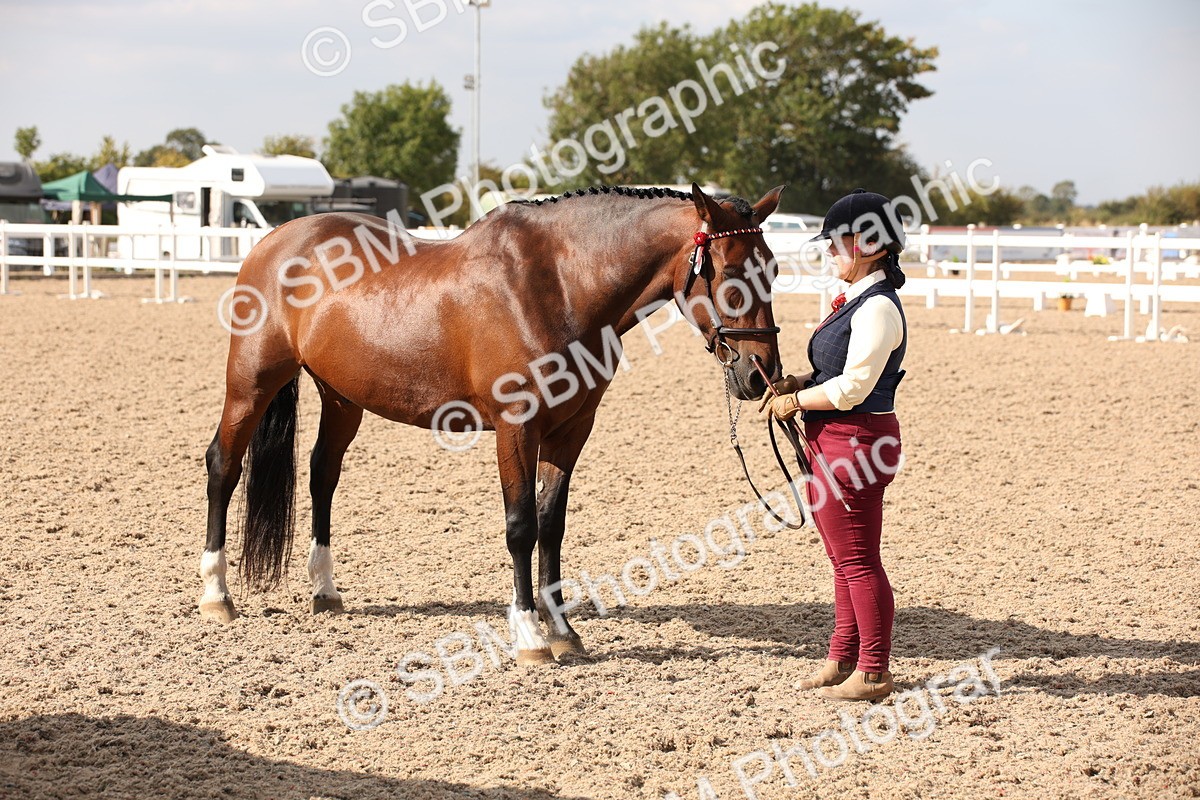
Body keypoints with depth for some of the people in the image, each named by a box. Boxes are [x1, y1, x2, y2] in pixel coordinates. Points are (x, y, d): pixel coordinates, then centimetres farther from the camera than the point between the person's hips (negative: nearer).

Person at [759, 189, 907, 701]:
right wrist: (798, 383, 4)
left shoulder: (877, 308, -19)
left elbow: (853, 386, -23)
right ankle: (842, 659, 26)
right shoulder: (857, 301, 14)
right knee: (845, 559, 17)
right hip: (834, 442, 11)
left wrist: (796, 402, -13)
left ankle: (872, 673, 5)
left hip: (854, 442, -11)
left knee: (857, 561, -3)